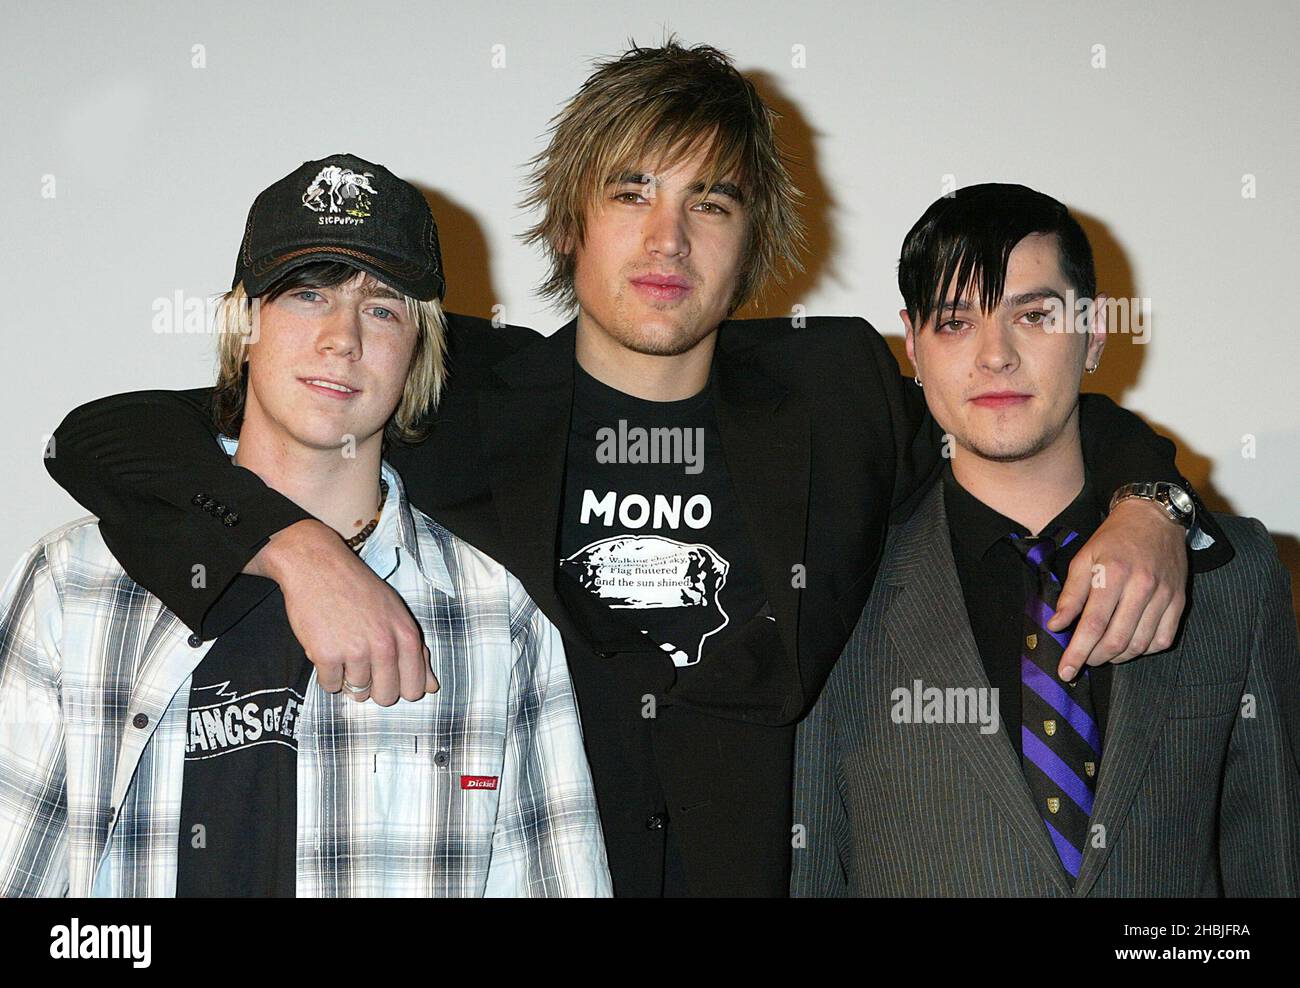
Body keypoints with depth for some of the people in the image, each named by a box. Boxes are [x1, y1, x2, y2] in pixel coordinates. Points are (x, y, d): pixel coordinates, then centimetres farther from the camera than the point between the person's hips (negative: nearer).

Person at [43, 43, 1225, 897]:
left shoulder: (836, 391, 3)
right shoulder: (459, 394, -3)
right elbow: (106, 438, -5)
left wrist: (1145, 504, -2)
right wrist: (298, 547, -22)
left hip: (771, 868, 2)